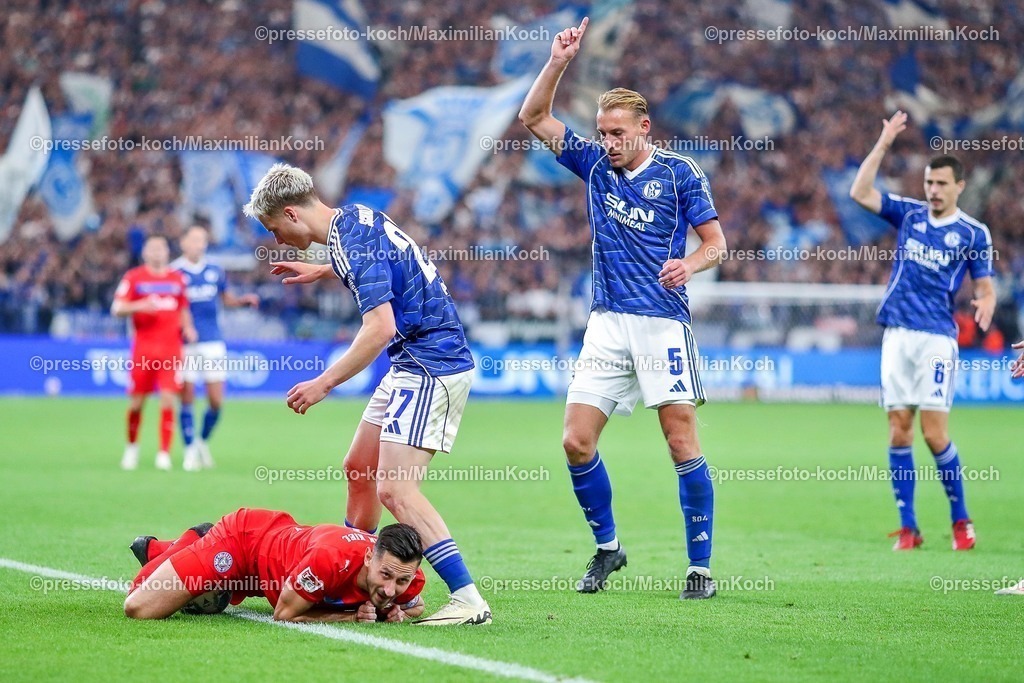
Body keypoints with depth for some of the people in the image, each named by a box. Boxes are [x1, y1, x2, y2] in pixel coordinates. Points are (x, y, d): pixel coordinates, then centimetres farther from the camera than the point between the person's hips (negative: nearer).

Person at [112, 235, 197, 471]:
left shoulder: (177, 279, 14)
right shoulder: (133, 277, 3)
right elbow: (117, 309, -2)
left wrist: (187, 327, 6)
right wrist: (139, 306, -20)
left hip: (171, 349, 2)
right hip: (143, 347, -2)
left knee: (168, 400, -9)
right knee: (136, 402, 1)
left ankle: (164, 454, -5)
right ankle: (132, 447, 23)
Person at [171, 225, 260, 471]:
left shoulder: (215, 272, 8)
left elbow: (226, 298, 23)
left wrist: (244, 300, 3)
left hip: (213, 343, 3)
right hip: (186, 344, -3)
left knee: (216, 402, 1)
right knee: (187, 400, -3)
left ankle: (203, 442, 24)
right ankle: (190, 450, 9)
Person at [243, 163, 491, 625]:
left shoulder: (352, 244, -19)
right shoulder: (359, 219, 9)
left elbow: (381, 327, -27)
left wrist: (324, 383, -22)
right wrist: (323, 272, 38)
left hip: (431, 368, -11)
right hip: (415, 365, 11)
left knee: (395, 490, -16)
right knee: (359, 468, 17)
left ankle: (468, 601, -18)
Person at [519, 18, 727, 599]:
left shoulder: (679, 172, -1)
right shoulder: (595, 163, 9)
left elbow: (716, 241, 0)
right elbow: (535, 117, 8)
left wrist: (689, 264, -21)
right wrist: (558, 63, -5)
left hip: (664, 324, -4)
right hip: (608, 323, 4)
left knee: (683, 445, -7)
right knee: (577, 441, -3)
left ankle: (701, 566, 0)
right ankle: (607, 547, 16)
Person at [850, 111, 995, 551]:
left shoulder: (973, 233, 2)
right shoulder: (908, 213, 10)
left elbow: (985, 287, 3)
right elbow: (860, 193, 2)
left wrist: (985, 306, -21)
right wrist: (883, 144, -3)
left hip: (937, 337, -3)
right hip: (897, 333, 3)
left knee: (934, 433, -9)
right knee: (899, 431, 1)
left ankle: (961, 520, 7)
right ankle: (908, 527, 6)